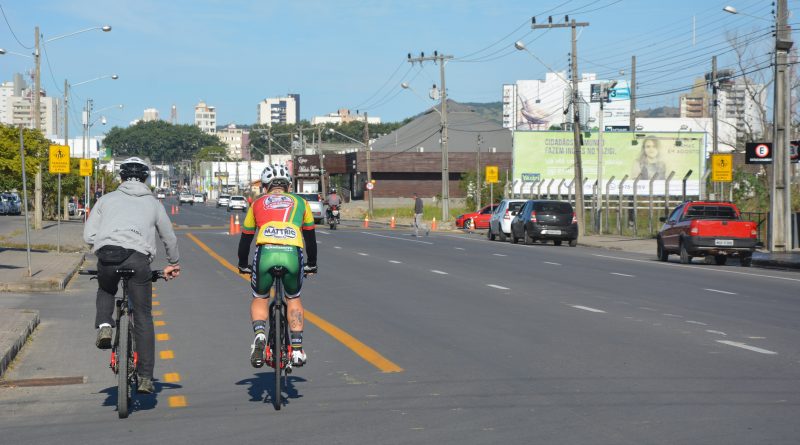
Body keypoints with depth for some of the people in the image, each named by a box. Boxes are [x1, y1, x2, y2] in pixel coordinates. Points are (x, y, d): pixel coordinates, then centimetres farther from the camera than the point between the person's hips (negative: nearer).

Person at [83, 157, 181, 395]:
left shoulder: (107, 199, 22)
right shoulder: (153, 203, 23)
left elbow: (88, 235, 14)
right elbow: (169, 238, 30)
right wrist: (173, 264, 48)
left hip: (107, 256, 1)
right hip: (138, 259, -1)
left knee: (105, 290, 35)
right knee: (143, 318, 10)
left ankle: (104, 326, 7)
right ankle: (145, 377, 7)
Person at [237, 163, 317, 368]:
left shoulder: (258, 203, 26)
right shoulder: (300, 202, 26)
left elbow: (245, 238, 33)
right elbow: (310, 236, 34)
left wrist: (243, 265, 49)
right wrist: (312, 265, 48)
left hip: (265, 253, 0)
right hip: (292, 255, 0)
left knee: (260, 299, 23)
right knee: (293, 299, 25)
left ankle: (259, 334, -6)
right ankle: (297, 350, 16)